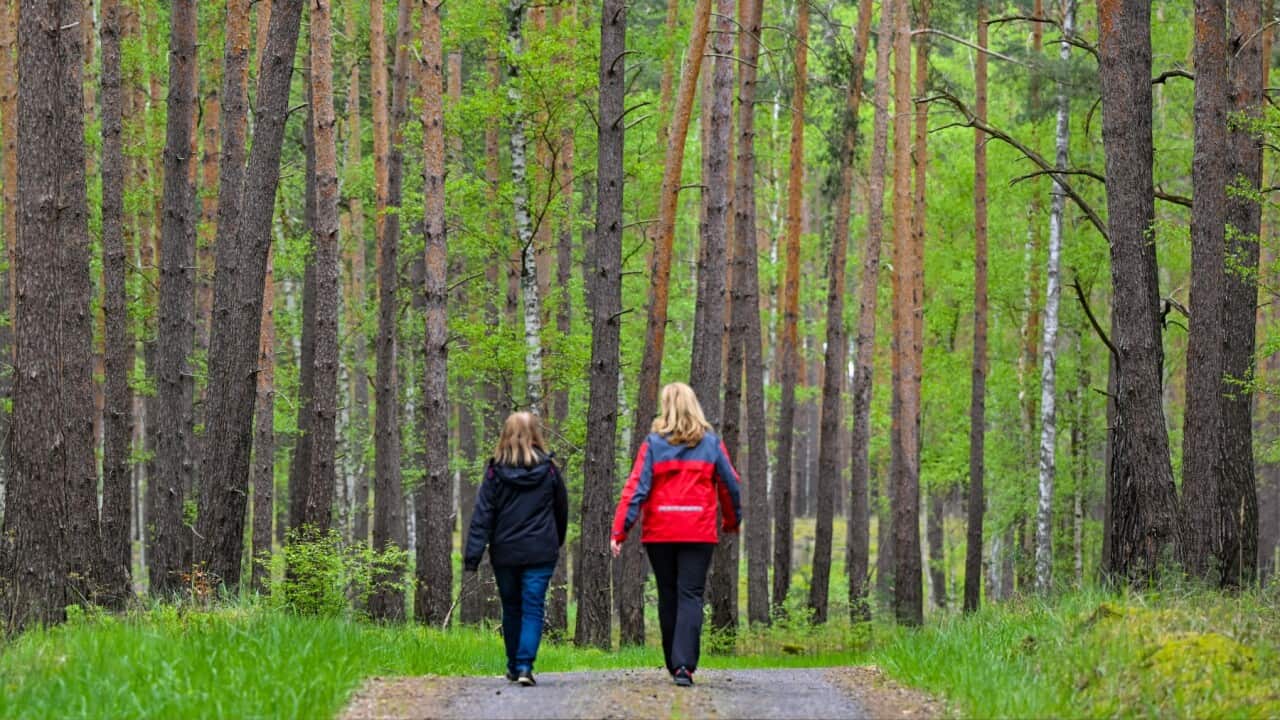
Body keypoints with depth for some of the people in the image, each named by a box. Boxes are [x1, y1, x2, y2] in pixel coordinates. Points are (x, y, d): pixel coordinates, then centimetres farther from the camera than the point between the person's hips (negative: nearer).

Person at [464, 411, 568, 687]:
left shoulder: (495, 472, -3)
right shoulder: (549, 471, -1)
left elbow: (482, 515, -6)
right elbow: (562, 510, 10)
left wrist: (472, 555, -7)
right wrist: (556, 542, 27)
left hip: (505, 553, 1)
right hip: (540, 551, -1)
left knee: (511, 609, 15)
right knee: (533, 609, -2)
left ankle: (513, 666, 24)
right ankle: (525, 666, -15)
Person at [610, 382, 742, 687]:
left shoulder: (654, 443, -1)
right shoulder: (711, 443, 3)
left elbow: (636, 487, -7)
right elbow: (730, 485, 9)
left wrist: (619, 531, -8)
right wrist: (733, 521, 25)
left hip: (659, 533, 0)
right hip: (700, 533, 0)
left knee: (668, 596, 13)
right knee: (691, 596, -3)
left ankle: (674, 663, 19)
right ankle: (684, 664, -17)